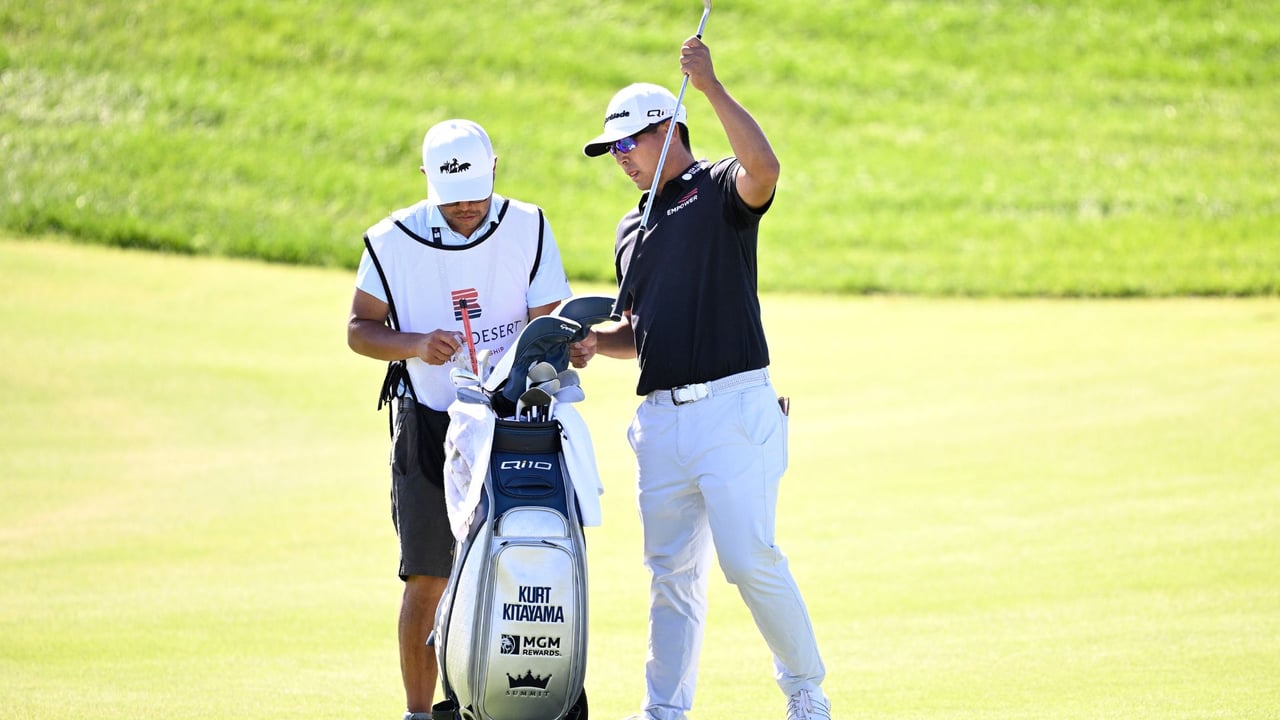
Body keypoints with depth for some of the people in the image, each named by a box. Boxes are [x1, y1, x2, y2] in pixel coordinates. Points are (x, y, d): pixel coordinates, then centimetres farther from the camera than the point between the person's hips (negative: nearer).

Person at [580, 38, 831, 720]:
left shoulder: (722, 191, 0)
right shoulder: (632, 228, 22)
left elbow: (764, 166, -25)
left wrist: (712, 86, -26)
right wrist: (591, 340, 7)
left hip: (733, 407, -7)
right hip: (660, 417, 7)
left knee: (748, 557, -11)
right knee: (670, 572, 7)